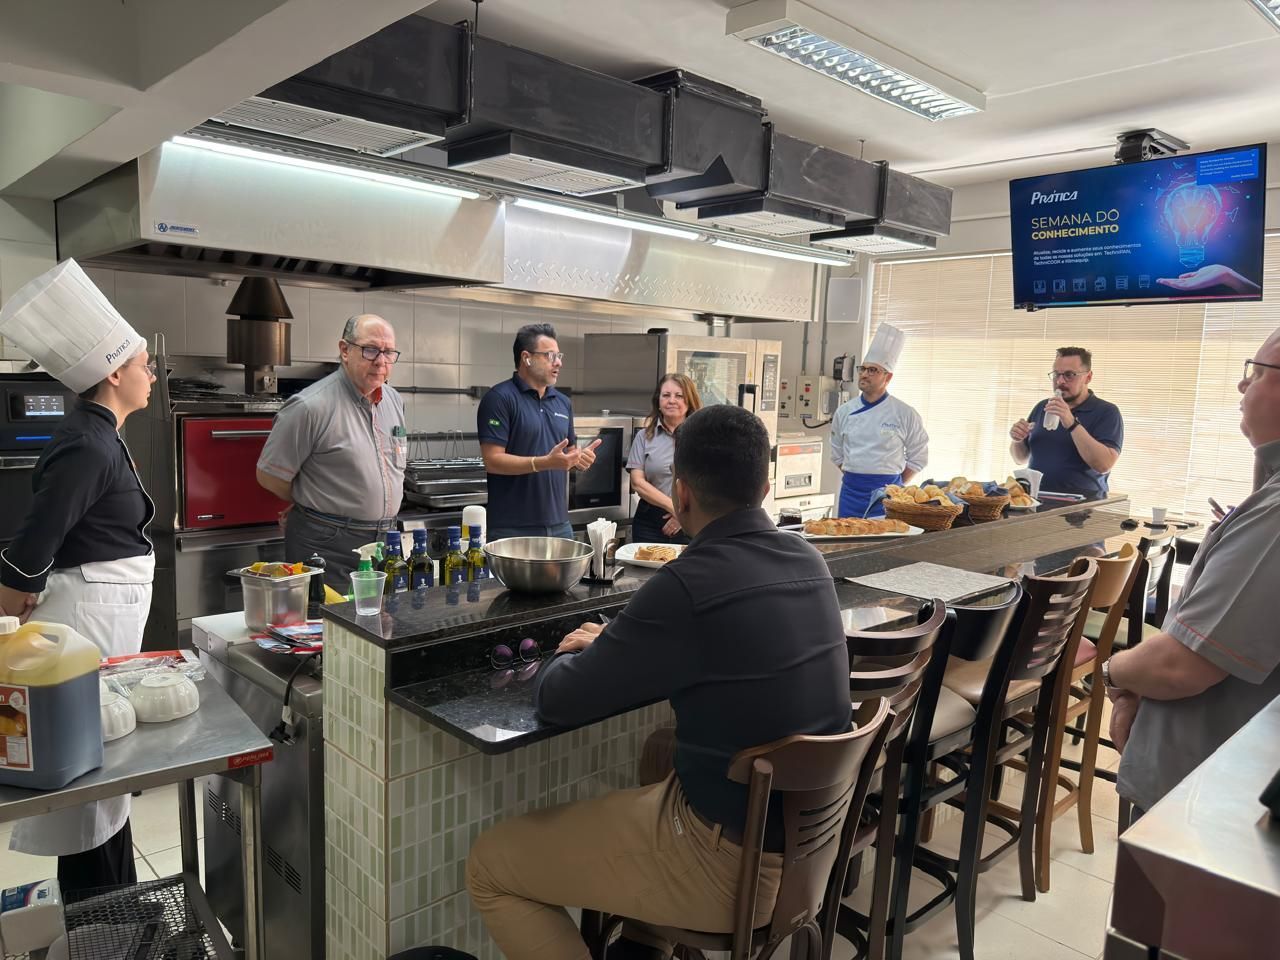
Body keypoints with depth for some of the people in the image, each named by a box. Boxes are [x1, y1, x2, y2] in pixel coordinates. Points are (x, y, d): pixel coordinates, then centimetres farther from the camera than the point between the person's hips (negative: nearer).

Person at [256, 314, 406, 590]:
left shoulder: (395, 401, 7)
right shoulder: (310, 406, -16)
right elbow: (269, 476, -10)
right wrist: (314, 504, 5)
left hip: (384, 539, 7)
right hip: (327, 547, -6)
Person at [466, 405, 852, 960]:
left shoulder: (691, 585, -25)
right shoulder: (807, 562, -1)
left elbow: (557, 703, -15)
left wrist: (575, 652, 6)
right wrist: (618, 646, 12)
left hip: (738, 861, -8)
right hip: (810, 833, 8)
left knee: (489, 866, 4)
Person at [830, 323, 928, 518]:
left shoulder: (905, 414, -4)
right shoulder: (845, 412, 4)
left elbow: (918, 457, 3)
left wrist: (894, 485, 2)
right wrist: (855, 478, 9)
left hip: (887, 494, -3)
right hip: (851, 492, 3)